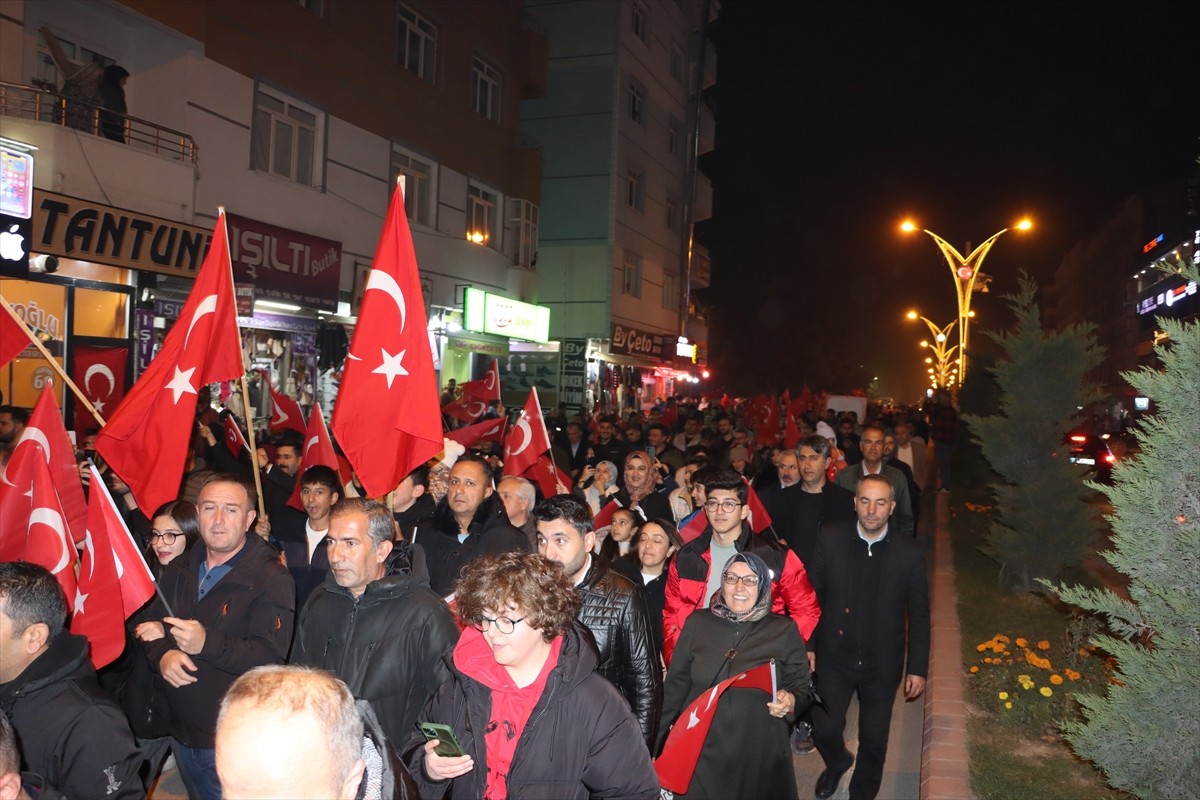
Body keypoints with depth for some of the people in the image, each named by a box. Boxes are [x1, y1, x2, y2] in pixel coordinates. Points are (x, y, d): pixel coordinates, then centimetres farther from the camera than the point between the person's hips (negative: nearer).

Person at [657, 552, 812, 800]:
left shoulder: (784, 631, -3)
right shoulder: (697, 624, 0)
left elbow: (803, 687, 1)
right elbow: (676, 685, 5)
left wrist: (789, 702, -22)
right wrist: (661, 741, 5)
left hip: (760, 755, -1)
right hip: (699, 752, 1)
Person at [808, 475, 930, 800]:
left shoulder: (910, 553, -11)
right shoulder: (830, 538, -10)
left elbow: (919, 615, -3)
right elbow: (813, 595, -3)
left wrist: (917, 668, -1)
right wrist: (807, 646, -2)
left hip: (882, 664, 0)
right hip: (834, 658, 0)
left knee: (874, 741, 13)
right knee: (824, 730, 8)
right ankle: (837, 763, 44)